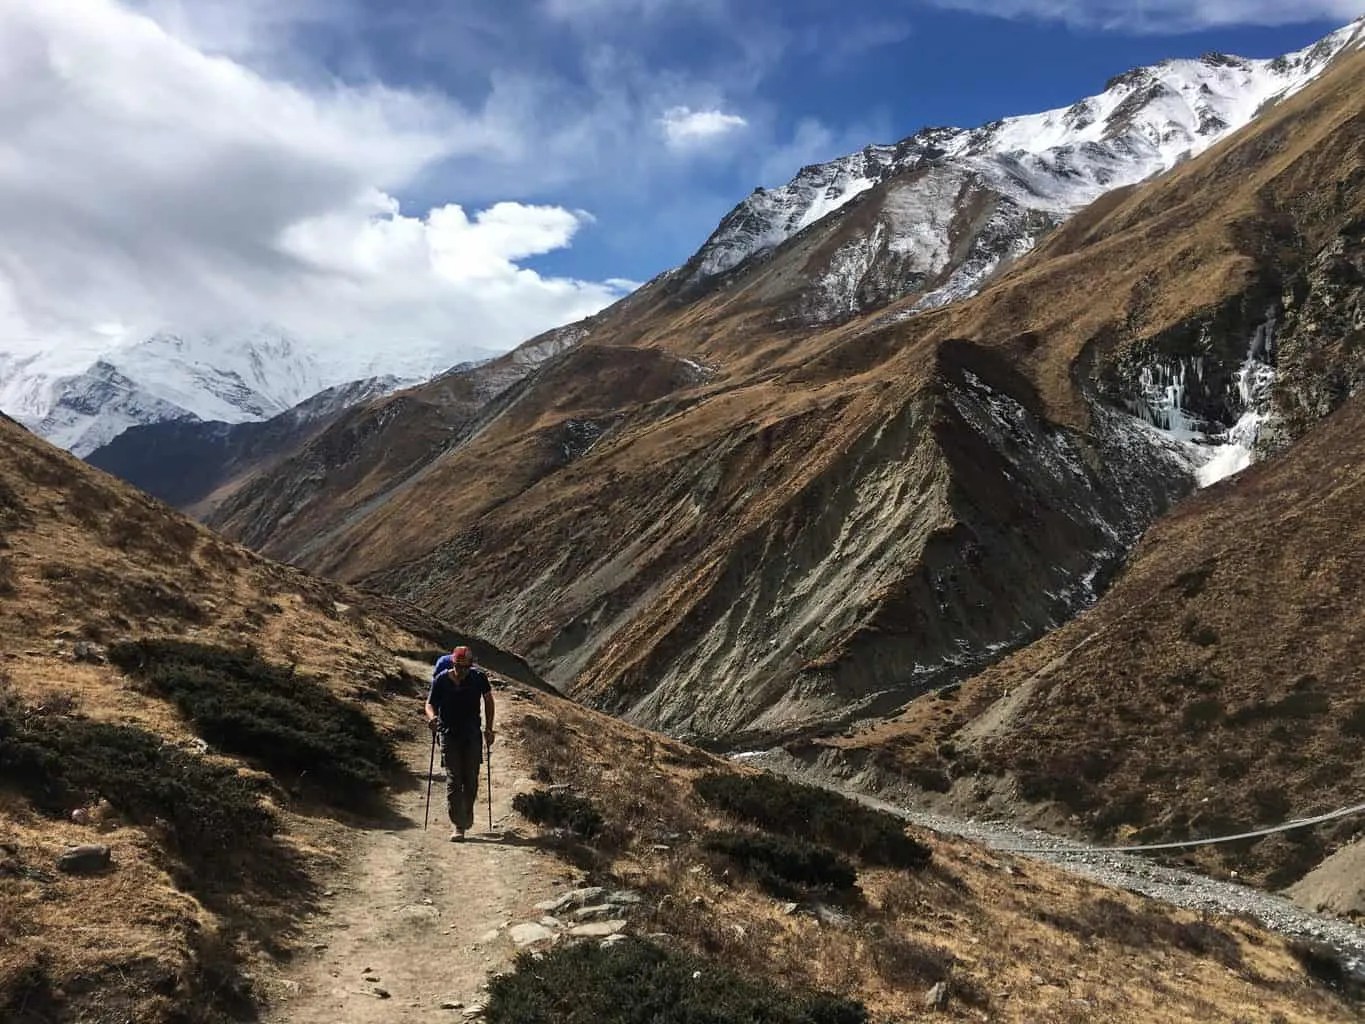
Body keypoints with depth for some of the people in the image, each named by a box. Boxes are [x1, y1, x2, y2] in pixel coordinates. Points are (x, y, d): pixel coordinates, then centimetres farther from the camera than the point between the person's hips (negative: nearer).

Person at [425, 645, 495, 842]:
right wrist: (432, 716, -25)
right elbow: (430, 703, -1)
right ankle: (458, 826, -4)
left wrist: (488, 729, 7)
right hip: (449, 735, -1)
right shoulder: (441, 680, -10)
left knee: (471, 779, 5)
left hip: (472, 734, 1)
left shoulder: (479, 678, -6)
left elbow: (488, 700, 9)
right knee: (453, 779, -6)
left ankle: (468, 812, 33)